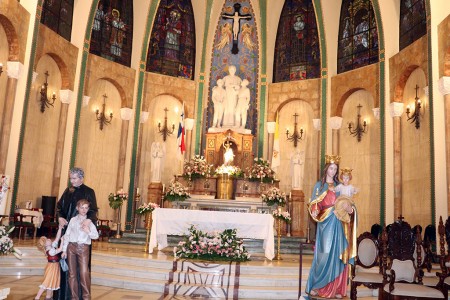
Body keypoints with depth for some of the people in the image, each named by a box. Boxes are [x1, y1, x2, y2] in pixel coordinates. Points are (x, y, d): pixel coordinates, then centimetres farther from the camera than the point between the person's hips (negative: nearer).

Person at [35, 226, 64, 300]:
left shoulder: (53, 245, -1)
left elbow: (57, 237, -4)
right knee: (47, 282, -5)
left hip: (55, 267, 9)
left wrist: (60, 228, -10)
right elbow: (60, 249, -26)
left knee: (52, 282, 16)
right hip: (52, 267, -9)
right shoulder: (50, 251, -24)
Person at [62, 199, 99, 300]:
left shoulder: (89, 222, 5)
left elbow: (96, 236, -3)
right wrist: (64, 250, 4)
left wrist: (88, 231, -22)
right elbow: (67, 235, 8)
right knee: (72, 273, 6)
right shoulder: (73, 220, 8)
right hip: (72, 247, 2)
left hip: (83, 248, -2)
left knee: (84, 272, -9)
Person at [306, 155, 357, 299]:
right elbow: (313, 203, 2)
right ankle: (315, 286, 3)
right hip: (325, 223, -3)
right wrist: (315, 211, -19)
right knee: (324, 254, -7)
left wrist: (350, 209, -8)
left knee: (338, 255, 1)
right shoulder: (319, 185, 7)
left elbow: (345, 203, 14)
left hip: (338, 223, 3)